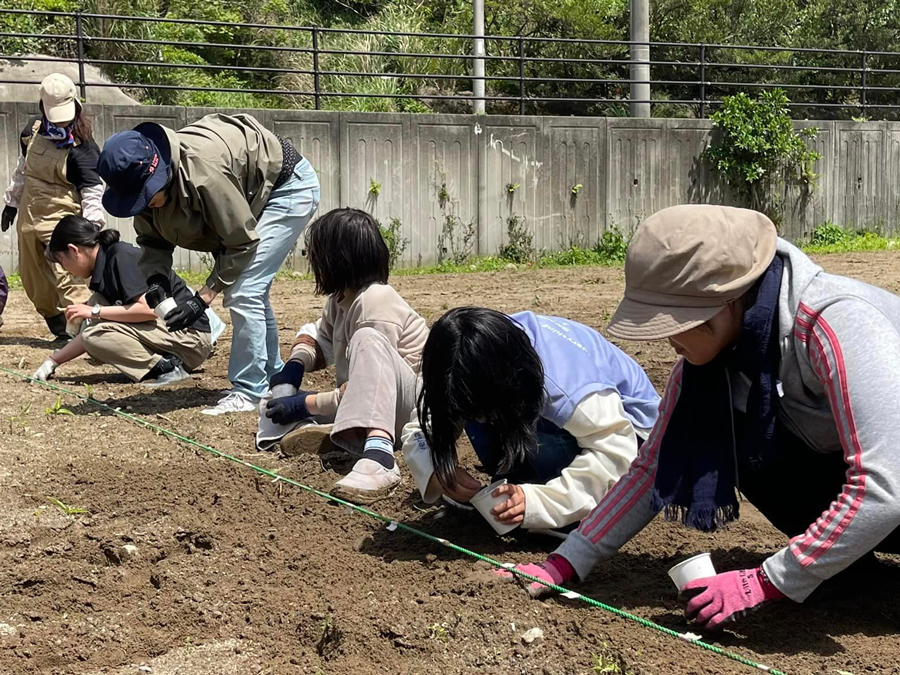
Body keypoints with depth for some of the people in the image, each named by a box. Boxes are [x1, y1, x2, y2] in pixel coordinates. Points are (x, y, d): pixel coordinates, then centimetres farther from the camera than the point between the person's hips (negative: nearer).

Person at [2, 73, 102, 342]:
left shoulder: (82, 147, -15)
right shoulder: (33, 130, 5)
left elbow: (92, 190, -17)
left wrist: (93, 224, -28)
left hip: (61, 218, -7)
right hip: (28, 216, 7)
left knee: (66, 275, -19)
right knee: (32, 279, 15)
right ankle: (60, 329, 28)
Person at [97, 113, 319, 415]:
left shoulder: (203, 172, -40)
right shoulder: (145, 178, -15)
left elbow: (242, 241, -29)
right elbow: (152, 239, -2)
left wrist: (204, 297, -27)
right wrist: (155, 279, -21)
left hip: (290, 185, -9)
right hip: (251, 197, 9)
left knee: (244, 292, -16)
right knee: (252, 290, 15)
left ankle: (249, 390, -7)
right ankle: (273, 377, 30)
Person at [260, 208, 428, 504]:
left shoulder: (376, 303, -20)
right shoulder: (341, 297, 7)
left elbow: (367, 378, -25)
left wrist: (307, 404, -21)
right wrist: (295, 366, -8)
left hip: (405, 406, -9)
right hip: (360, 402, 9)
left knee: (367, 339, -37)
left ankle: (379, 455, -54)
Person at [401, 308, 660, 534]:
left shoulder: (568, 386, -40)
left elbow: (614, 454, -37)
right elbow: (422, 428, -17)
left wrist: (536, 500, -44)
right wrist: (439, 472, -39)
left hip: (623, 426, -6)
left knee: (538, 440, -37)